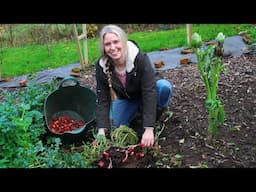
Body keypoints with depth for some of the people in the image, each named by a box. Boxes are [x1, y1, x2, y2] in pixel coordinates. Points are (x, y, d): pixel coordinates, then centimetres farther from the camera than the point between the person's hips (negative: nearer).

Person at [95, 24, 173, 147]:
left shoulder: (140, 58, -33)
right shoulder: (101, 66, -23)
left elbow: (150, 92, -37)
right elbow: (102, 99, -19)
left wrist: (149, 129, -42)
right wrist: (101, 129, -29)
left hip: (144, 96, -3)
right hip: (124, 99, 4)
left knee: (164, 86, -33)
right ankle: (135, 113, 16)